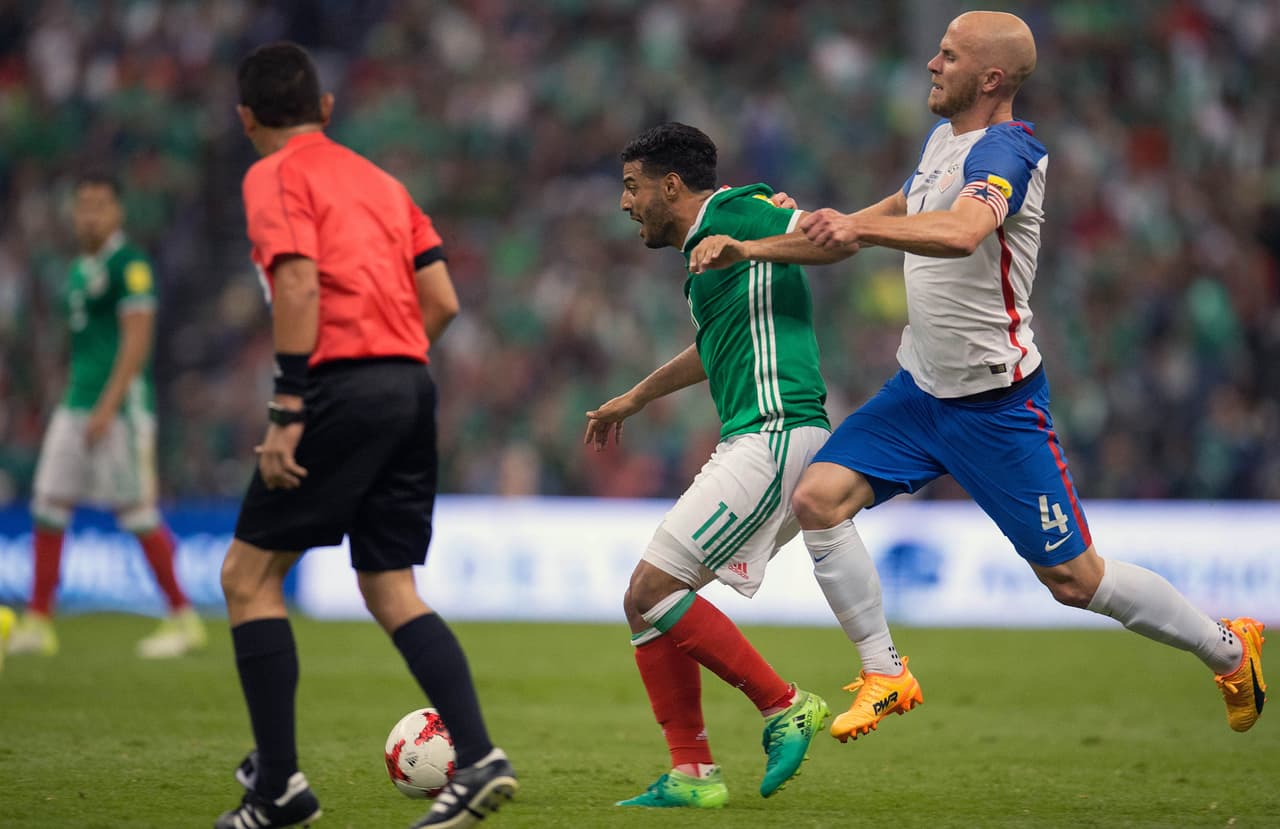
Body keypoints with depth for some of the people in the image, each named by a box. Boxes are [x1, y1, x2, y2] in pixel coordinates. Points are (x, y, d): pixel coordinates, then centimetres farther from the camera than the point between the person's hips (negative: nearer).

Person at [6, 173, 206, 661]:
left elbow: (136, 341, -16)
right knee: (48, 506, 3)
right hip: (76, 405, 9)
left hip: (121, 404, -9)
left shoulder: (130, 265, -10)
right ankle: (38, 623, 6)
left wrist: (106, 408, -21)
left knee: (137, 513, -6)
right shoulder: (81, 269, 16)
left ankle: (184, 620, 3)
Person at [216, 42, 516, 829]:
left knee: (249, 575, 3)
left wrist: (287, 411, -15)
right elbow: (442, 299, 15)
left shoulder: (275, 177, 1)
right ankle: (479, 758, -6)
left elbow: (299, 286, -14)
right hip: (412, 385, 7)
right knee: (391, 590, 11)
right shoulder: (378, 179, 22)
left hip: (343, 385, -7)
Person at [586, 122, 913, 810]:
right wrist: (630, 401, 52)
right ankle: (691, 774, 6)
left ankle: (783, 706, -5)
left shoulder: (732, 214, -5)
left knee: (652, 591, -13)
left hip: (774, 435, -10)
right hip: (752, 441, 10)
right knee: (645, 599, 7)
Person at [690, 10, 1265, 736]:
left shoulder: (1006, 150, -20)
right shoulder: (945, 138, 8)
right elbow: (894, 218, 22)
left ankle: (1229, 648, 19)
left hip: (996, 401, -8)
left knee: (1074, 578, -2)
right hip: (921, 389, 8)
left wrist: (861, 227, -56)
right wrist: (748, 248, 18)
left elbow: (963, 231, -42)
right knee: (818, 498, -11)